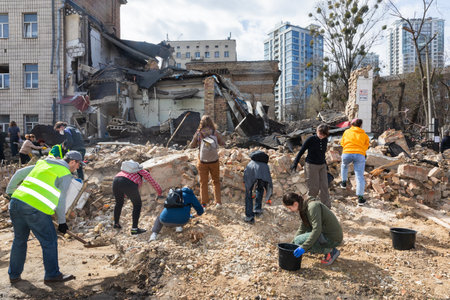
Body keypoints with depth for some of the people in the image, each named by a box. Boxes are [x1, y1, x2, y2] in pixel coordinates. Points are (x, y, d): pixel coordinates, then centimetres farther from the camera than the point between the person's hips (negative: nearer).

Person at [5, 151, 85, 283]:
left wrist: (10, 192, 29)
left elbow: (19, 174, 21)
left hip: (16, 201, 8)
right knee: (49, 242, 7)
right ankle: (52, 275, 16)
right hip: (35, 209, -8)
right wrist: (62, 222, 8)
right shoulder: (66, 173, 1)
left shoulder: (43, 163, 22)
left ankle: (14, 275, 34)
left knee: (19, 239, 23)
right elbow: (61, 200, -1)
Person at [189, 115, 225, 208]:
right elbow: (222, 143, 1)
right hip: (214, 161, 1)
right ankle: (218, 202, 18)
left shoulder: (198, 134, -11)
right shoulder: (216, 133, -10)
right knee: (216, 181, 17)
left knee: (203, 182, 14)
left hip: (202, 162, 0)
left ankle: (204, 202, 19)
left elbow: (191, 146, -2)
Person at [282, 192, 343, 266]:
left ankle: (330, 251, -6)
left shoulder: (313, 206, -21)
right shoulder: (305, 207, 6)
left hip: (333, 238, -9)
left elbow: (317, 230, -29)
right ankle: (329, 248, 12)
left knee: (299, 241, -16)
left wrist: (304, 247, -31)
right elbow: (302, 229, 14)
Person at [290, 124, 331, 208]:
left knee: (324, 187, 3)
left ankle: (327, 207, 9)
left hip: (322, 166, 5)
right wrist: (295, 163, -8)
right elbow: (301, 151, -7)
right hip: (311, 165, -5)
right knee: (314, 188, -2)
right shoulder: (311, 139, -11)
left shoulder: (325, 140, 4)